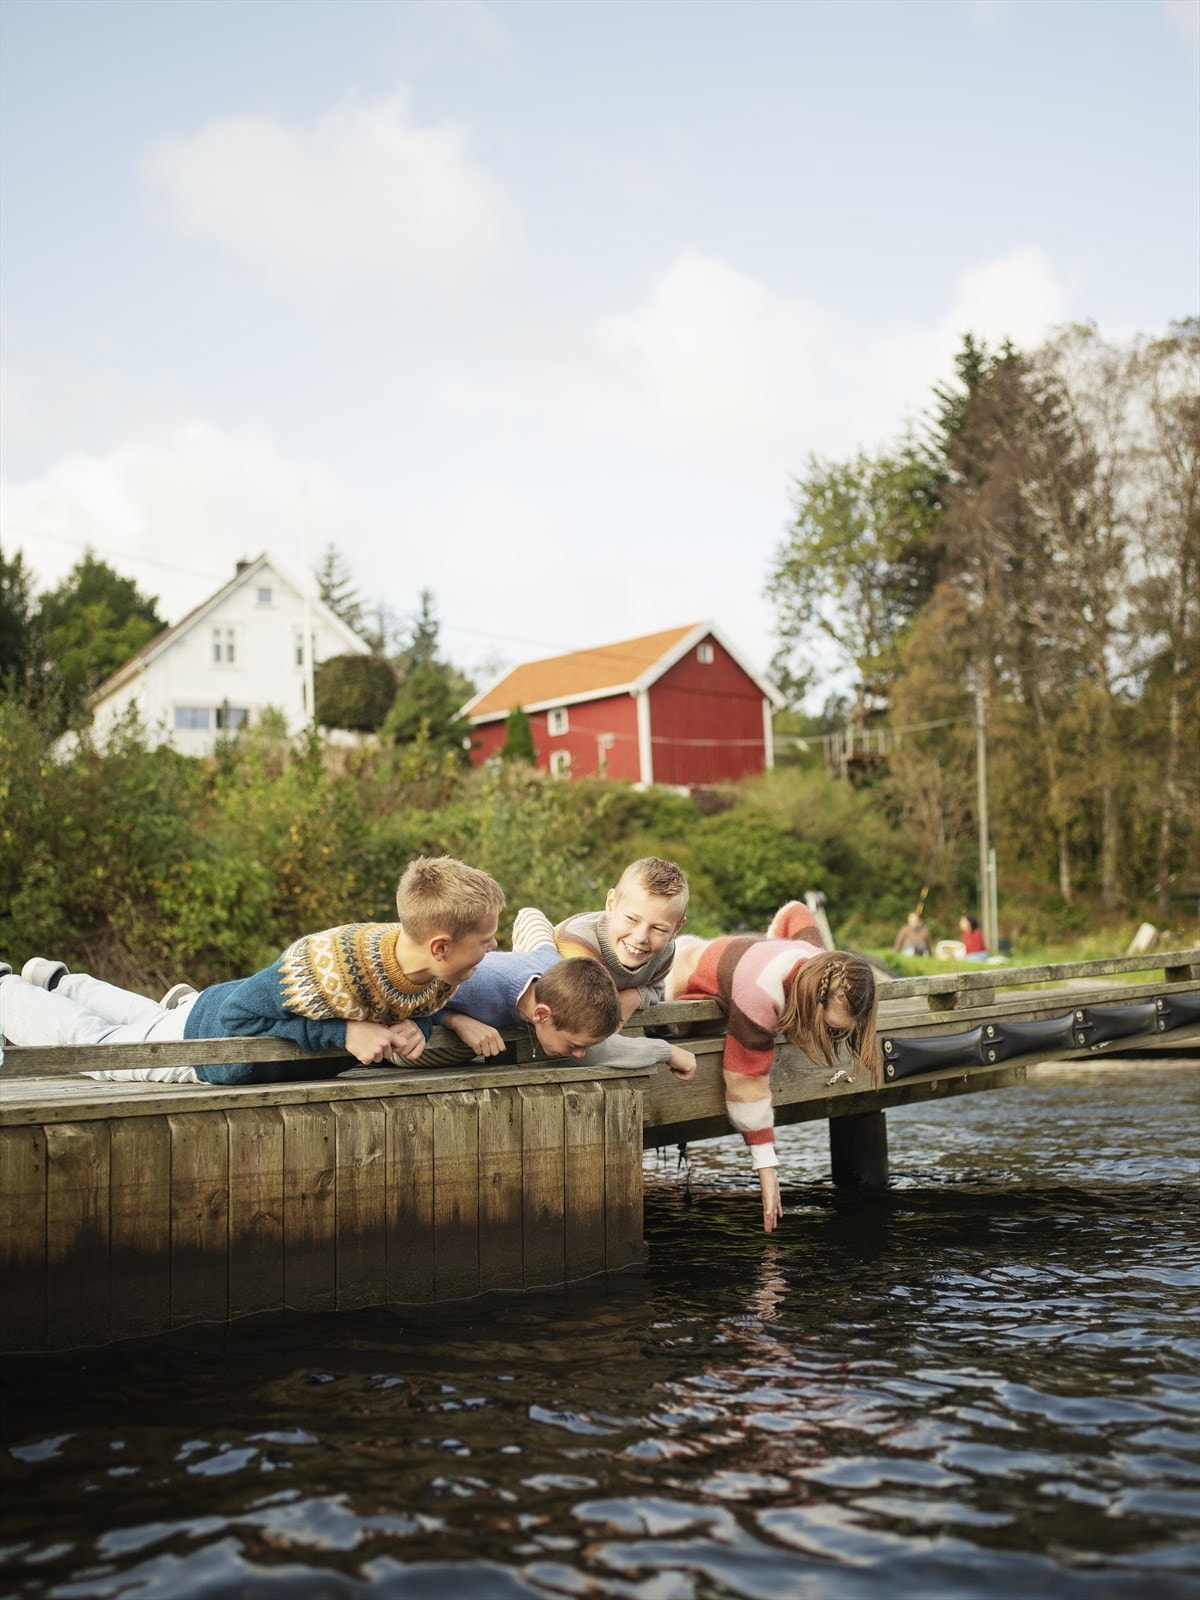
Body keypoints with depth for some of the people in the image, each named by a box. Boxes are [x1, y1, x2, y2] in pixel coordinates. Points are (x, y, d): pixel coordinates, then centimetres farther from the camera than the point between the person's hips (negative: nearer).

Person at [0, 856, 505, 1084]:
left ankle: (64, 985, 60)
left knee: (155, 1020, 35)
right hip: (205, 1030, -7)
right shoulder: (328, 963, -47)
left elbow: (421, 1009, -2)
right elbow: (235, 1017, -38)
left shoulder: (439, 976, -25)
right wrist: (343, 1034, -44)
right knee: (89, 1041, 18)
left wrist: (415, 1028, -27)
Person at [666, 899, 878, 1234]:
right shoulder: (760, 996, -48)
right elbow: (747, 1086, -42)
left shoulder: (825, 965, -26)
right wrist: (766, 1169, -38)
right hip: (675, 988, -7)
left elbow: (794, 913, -5)